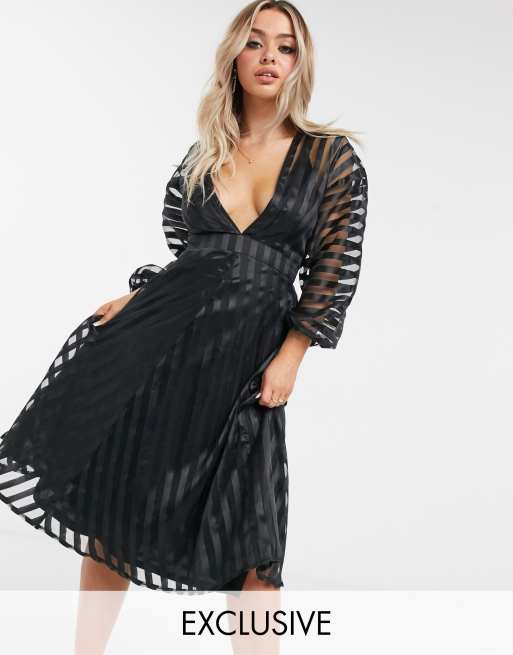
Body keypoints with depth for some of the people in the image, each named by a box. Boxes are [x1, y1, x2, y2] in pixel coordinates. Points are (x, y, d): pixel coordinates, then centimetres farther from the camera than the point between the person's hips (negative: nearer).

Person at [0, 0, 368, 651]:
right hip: (162, 336, 3)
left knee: (250, 534, -2)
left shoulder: (332, 155, 3)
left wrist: (291, 356, -6)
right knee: (113, 498, 8)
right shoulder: (202, 155, 12)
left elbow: (337, 266, 0)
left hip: (248, 356, -3)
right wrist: (134, 299, 3)